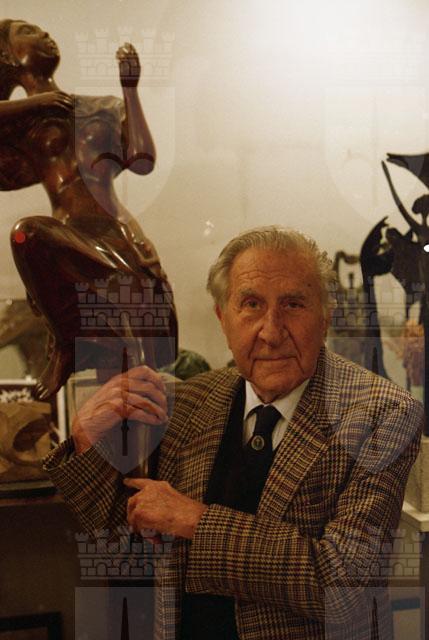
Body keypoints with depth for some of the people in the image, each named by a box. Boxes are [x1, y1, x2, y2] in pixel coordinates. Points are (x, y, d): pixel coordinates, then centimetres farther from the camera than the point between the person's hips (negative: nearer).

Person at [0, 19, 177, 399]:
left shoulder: (97, 109, 17)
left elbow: (143, 161, 1)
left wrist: (130, 89, 5)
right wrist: (33, 104, -1)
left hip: (120, 238, 2)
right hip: (69, 236, -2)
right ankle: (64, 345, -16)